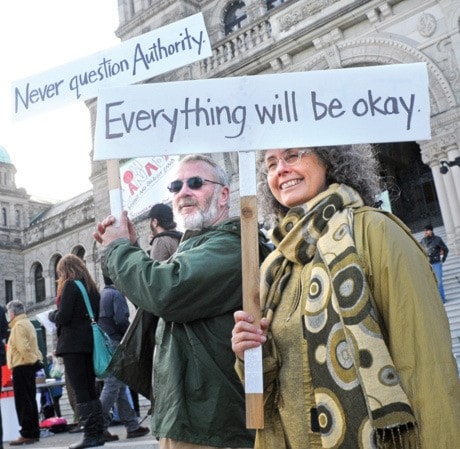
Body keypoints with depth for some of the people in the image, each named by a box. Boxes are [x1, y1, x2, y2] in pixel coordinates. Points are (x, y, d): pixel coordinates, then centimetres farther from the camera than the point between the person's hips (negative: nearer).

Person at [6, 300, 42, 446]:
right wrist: (37, 358, 10)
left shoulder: (18, 325, -12)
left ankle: (27, 434, -7)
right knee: (30, 400, 12)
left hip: (21, 367, -10)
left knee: (23, 402, -7)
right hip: (29, 366, 10)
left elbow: (23, 347, -21)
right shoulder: (28, 323, 20)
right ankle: (34, 432, 15)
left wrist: (32, 359, -12)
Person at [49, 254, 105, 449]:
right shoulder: (92, 287, 15)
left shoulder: (70, 285, -7)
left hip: (73, 345, -8)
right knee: (91, 389, 10)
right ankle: (98, 432, 10)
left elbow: (62, 317, -14)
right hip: (90, 343, 8)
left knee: (80, 391, -6)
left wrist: (51, 315, 6)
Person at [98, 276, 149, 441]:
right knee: (112, 387, -7)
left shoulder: (100, 295, 18)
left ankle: (132, 426, 14)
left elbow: (96, 320, 17)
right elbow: (121, 320, -17)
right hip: (115, 344, -9)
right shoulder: (117, 294, -7)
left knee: (120, 386, 10)